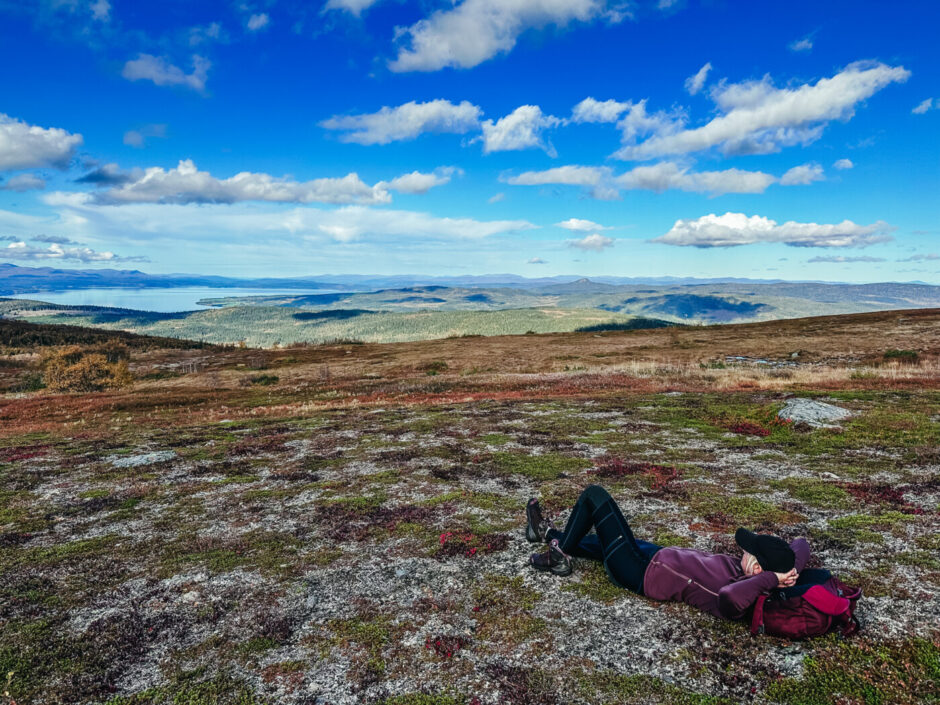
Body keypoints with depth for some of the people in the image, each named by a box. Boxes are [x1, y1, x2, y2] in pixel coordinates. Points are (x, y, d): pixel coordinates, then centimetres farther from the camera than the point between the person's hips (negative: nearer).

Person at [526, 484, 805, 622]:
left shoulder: (738, 604, -32)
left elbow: (729, 595, -58)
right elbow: (801, 544, -1)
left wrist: (773, 578, -45)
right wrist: (790, 574, -17)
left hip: (641, 575, -8)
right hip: (657, 556, 8)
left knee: (594, 495, -3)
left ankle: (559, 556, 18)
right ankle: (551, 534, 55)